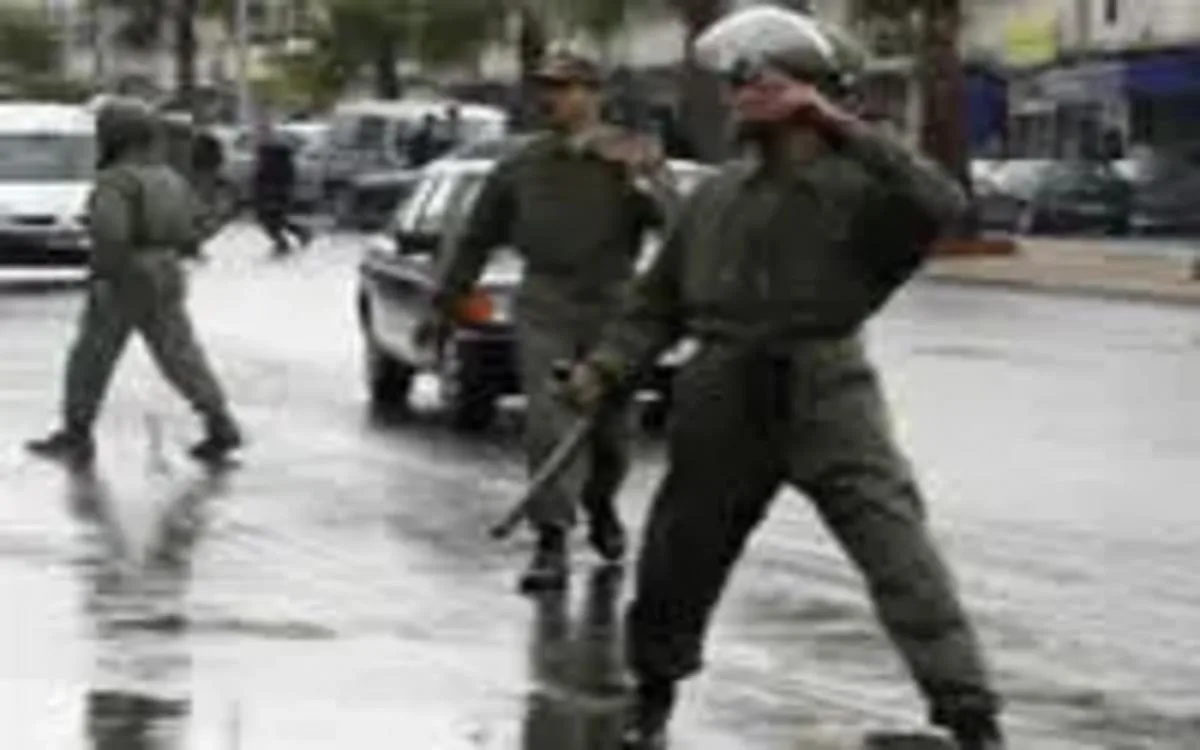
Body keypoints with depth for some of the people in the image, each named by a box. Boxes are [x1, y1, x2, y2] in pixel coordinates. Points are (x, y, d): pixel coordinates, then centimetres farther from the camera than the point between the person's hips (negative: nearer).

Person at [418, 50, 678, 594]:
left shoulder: (633, 156, 1)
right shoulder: (522, 166, 8)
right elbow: (475, 238, 16)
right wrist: (443, 304, 16)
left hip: (612, 306, 0)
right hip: (544, 308, 1)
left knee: (610, 427, 11)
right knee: (549, 423, -13)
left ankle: (600, 506, 40)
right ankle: (552, 545, -13)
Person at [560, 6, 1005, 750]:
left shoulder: (857, 186, -7)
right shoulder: (717, 196, 9)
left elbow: (940, 205, -28)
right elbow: (659, 301, 15)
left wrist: (843, 128, -28)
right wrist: (606, 366, 0)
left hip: (828, 399, -5)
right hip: (724, 406, 5)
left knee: (906, 563, -14)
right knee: (675, 566, 15)